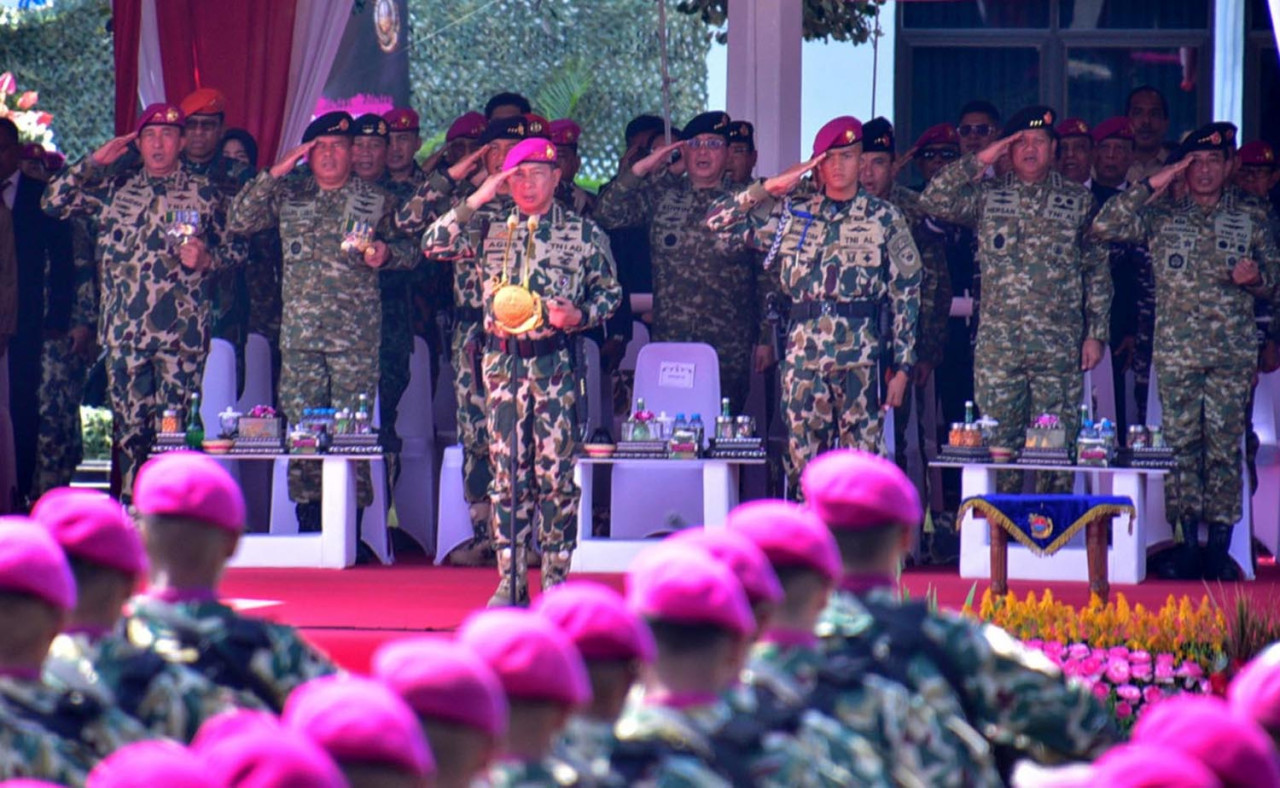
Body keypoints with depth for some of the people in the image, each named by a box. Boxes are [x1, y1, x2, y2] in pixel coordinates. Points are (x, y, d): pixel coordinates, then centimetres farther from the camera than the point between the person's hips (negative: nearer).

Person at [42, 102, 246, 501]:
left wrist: (205, 259, -11)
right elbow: (54, 202, 10)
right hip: (124, 332, 3)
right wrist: (94, 162, 4)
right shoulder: (115, 189, 14)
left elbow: (236, 248, 9)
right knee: (129, 428, 3)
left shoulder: (205, 193, 7)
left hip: (181, 332, -3)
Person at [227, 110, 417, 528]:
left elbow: (409, 250, 15)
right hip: (299, 333, 2)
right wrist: (275, 173, -1)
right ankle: (308, 522, 5)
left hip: (355, 336, -2)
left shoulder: (377, 201, 9)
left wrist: (386, 253, -8)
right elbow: (239, 221, 4)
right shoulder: (288, 195, 13)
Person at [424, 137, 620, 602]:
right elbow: (434, 245, -1)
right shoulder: (490, 226, 9)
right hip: (502, 359, 2)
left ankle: (555, 578, 3)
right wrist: (476, 201, -6)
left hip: (556, 359, -2)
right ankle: (510, 580, 6)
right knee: (507, 472, 2)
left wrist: (579, 315, -9)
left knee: (556, 472, -4)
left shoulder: (584, 234, 5)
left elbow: (609, 291, 11)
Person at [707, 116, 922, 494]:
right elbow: (718, 221, 6)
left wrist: (902, 366, 0)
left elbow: (906, 292, 4)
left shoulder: (884, 218, 5)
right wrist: (769, 189, -4)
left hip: (862, 354, -2)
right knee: (803, 460, 2)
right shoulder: (791, 213, 10)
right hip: (803, 352, 2)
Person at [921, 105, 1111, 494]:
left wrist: (1096, 333, 3)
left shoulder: (1078, 201, 9)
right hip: (998, 344, 1)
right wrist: (980, 160, -5)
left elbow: (1098, 272, 9)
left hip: (1059, 345, 0)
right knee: (998, 445, 1)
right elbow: (934, 200, -5)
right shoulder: (987, 196, 9)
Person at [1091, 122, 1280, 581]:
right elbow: (1104, 228, -3)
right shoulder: (1161, 217, 8)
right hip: (1176, 350, 0)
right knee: (1181, 445, -2)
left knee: (1224, 447, -2)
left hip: (1233, 353, 0)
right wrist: (1152, 184, -6)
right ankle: (1188, 545, 3)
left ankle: (1220, 549, 0)